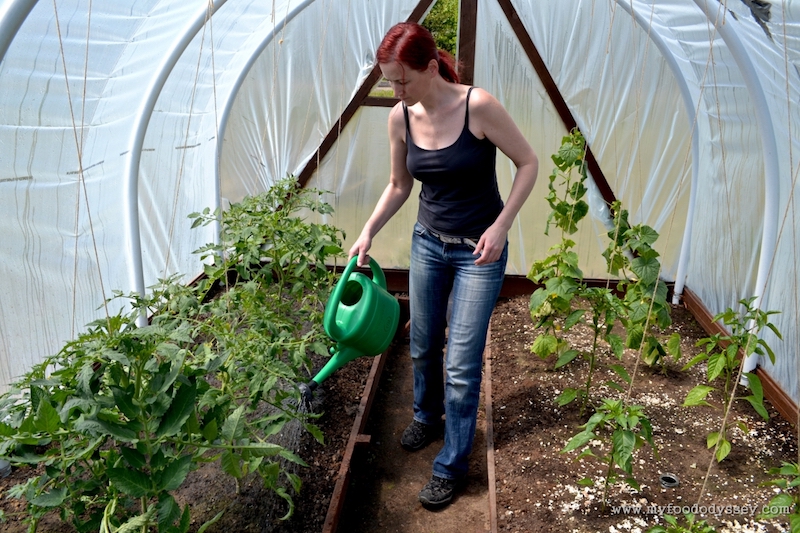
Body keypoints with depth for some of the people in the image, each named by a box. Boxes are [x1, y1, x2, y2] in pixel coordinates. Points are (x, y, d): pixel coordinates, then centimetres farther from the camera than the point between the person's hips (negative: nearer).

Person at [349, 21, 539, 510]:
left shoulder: (478, 106, -21)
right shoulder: (400, 119, -6)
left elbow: (528, 163, -11)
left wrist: (501, 225, -19)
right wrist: (368, 233, -1)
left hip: (479, 251, -5)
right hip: (428, 244, 5)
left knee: (461, 365, -2)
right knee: (423, 346, 18)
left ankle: (452, 467, 17)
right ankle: (428, 416, 47)